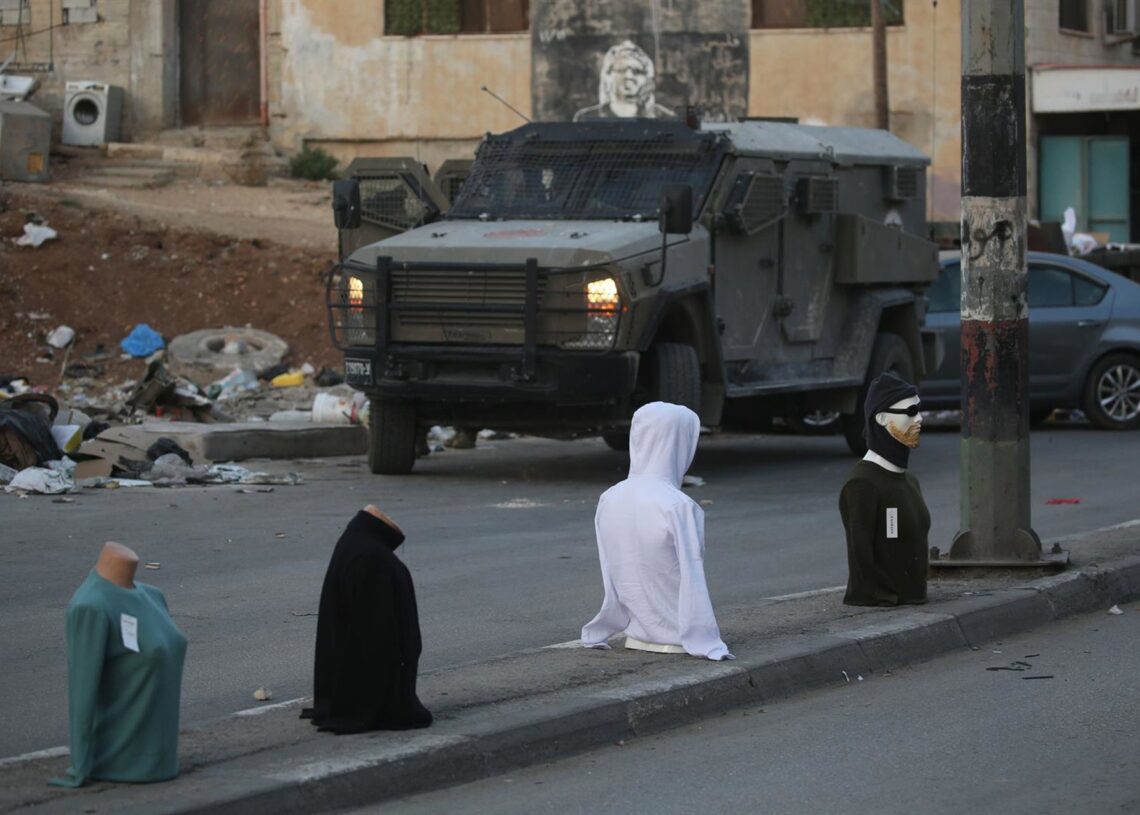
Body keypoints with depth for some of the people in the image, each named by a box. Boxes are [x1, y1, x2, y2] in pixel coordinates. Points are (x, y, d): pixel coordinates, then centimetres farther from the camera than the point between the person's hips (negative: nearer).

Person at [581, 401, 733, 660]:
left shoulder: (609, 501, 2)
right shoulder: (679, 508, -16)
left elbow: (611, 580, 7)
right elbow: (692, 583, -15)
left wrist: (597, 634, 17)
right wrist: (709, 647, -10)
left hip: (636, 638, 6)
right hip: (675, 643, -6)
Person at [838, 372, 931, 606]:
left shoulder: (909, 481, 13)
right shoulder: (862, 484, -13)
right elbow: (860, 556, -15)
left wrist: (919, 597, 13)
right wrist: (880, 601, -17)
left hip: (913, 602, 8)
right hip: (878, 608, -8)